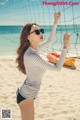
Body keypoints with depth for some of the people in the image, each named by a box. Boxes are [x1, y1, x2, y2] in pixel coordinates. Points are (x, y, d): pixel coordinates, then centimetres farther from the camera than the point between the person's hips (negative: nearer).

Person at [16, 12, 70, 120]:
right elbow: (57, 68, -28)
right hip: (26, 96, -10)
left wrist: (56, 22, 7)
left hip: (27, 93, 10)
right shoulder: (32, 56, -31)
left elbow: (50, 40, 13)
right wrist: (65, 47, -30)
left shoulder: (34, 49, -4)